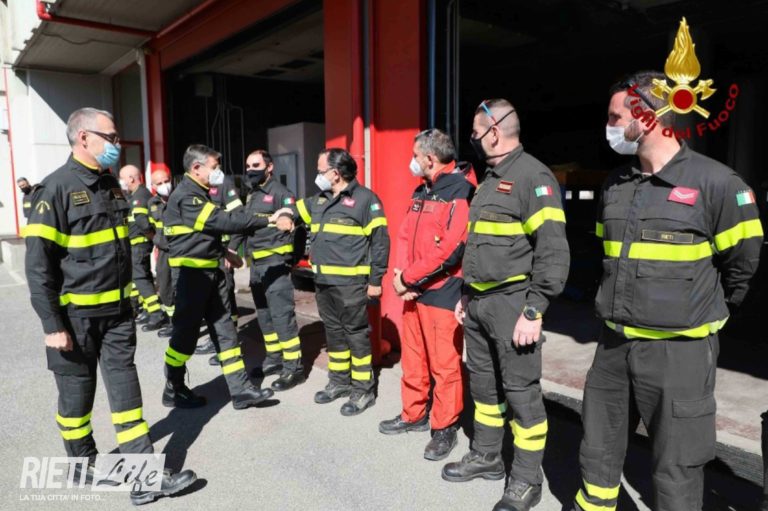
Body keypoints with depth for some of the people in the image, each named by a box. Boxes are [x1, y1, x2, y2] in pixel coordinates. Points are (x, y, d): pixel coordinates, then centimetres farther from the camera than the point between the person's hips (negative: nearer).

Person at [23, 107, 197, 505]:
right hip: (76, 314, -6)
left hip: (117, 310, 6)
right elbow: (38, 263, -15)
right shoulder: (56, 189, -13)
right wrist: (52, 324, -16)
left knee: (125, 389, 6)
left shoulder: (111, 185, 10)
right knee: (77, 391, 11)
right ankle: (84, 465, 32)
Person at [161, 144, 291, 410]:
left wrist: (223, 251, 15)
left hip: (211, 270, 9)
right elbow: (224, 220, -24)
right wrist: (268, 220, -22)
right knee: (186, 332, 2)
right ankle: (174, 391, 20)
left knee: (224, 329, 7)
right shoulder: (185, 196, -16)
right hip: (192, 272, -9)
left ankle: (240, 390, 10)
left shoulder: (199, 194, 15)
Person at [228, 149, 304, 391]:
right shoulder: (251, 195, 18)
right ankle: (274, 358, 28)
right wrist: (232, 248, 19)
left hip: (275, 262, -9)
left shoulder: (279, 192, -9)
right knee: (264, 314, 15)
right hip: (256, 263, 9)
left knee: (282, 315, -8)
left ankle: (294, 367, -1)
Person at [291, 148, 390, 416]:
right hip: (323, 282, 8)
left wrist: (375, 280, -13)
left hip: (350, 283, -8)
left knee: (356, 334, 1)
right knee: (333, 333, 17)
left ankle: (363, 390, 13)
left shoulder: (364, 198, -9)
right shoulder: (319, 201, 15)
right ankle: (339, 382, 32)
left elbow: (380, 240, -11)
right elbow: (294, 211, 30)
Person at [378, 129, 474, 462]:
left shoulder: (460, 191, -13)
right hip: (413, 291, 8)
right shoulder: (421, 191, 14)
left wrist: (407, 277, -15)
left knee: (444, 364, 3)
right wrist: (399, 274, -6)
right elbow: (405, 235, 12)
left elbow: (450, 249, -22)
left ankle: (444, 428, 19)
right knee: (413, 358, 17)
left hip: (443, 293, -8)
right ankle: (413, 415, 34)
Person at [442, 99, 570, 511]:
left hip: (511, 302, -9)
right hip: (479, 302, 9)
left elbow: (553, 251, -19)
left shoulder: (533, 176, -13)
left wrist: (533, 311, -20)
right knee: (482, 382, 18)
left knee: (520, 390, 2)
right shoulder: (490, 179, 16)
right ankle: (486, 456, 35)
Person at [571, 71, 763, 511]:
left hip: (678, 349, -5)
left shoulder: (715, 182, -11)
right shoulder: (616, 185, 7)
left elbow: (742, 262, 0)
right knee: (599, 446, 18)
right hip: (614, 342, 6)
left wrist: (706, 316, 12)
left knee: (677, 467, 7)